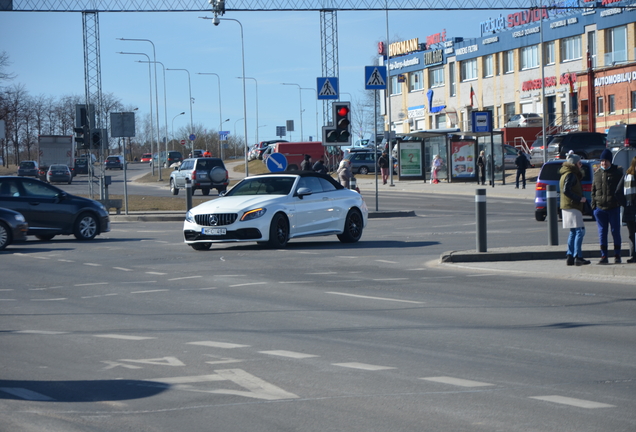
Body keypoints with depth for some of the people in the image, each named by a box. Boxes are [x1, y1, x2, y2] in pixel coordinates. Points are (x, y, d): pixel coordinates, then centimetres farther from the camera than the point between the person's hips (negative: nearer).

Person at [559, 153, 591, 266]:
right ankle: (577, 257, -16)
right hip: (572, 207, -11)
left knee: (573, 232, 12)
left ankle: (570, 257, 11)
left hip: (568, 206, 11)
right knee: (580, 231, -11)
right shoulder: (570, 175, -13)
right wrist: (579, 199, -19)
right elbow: (566, 190, -23)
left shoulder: (570, 174, 19)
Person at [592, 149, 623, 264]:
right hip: (600, 207, 3)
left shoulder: (617, 172, 2)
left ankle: (617, 256, 8)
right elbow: (593, 190, 14)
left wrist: (620, 202, -7)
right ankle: (604, 256, 8)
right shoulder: (597, 173, 11)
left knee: (615, 231, 2)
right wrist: (593, 205, 5)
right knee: (602, 232, 4)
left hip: (614, 207, -3)